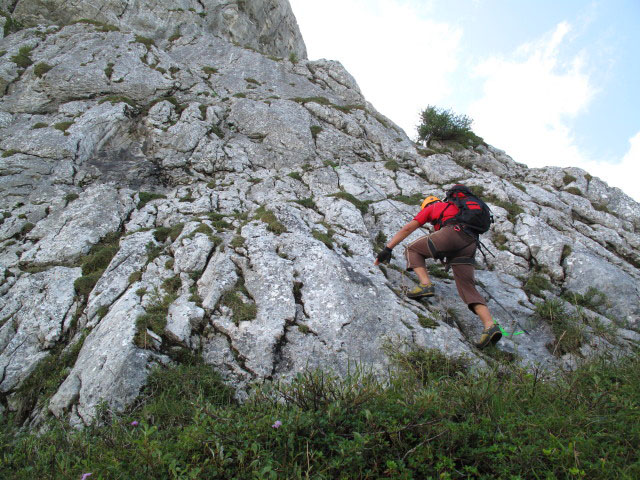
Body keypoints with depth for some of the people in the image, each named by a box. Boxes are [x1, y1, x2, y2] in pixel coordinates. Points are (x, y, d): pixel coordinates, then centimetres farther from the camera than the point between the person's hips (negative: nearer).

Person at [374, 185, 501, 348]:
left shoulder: (431, 207, 26)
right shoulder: (455, 207, 42)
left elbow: (407, 228, 22)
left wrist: (387, 249, 23)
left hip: (453, 233, -6)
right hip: (470, 245, 6)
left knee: (412, 249, 13)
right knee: (468, 289, 2)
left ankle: (426, 284, -10)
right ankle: (490, 325, -18)